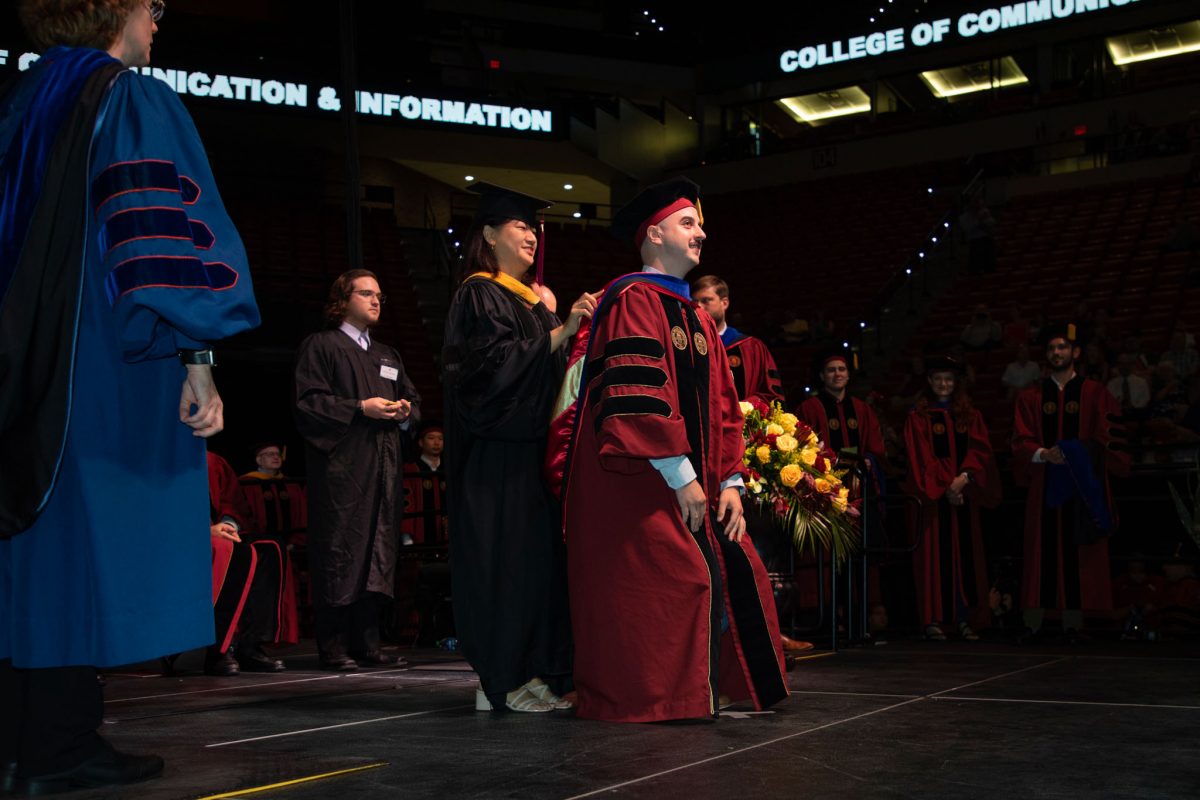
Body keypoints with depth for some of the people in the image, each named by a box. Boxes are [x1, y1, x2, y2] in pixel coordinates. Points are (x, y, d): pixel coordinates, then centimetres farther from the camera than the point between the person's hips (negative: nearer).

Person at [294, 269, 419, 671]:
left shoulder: (387, 355, 23)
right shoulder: (321, 346, 2)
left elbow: (413, 399, 22)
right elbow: (307, 403, -8)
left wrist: (405, 409, -1)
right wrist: (360, 408, -16)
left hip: (382, 468, 7)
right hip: (340, 467, -7)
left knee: (377, 554, 5)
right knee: (339, 554, -8)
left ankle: (366, 644, 9)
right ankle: (334, 648, -4)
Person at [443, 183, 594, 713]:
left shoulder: (532, 299, 21)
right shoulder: (480, 293, -4)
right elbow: (497, 361, -17)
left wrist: (553, 318, 13)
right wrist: (558, 332, -21)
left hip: (533, 447, 9)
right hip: (498, 450, -9)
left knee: (539, 554, 5)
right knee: (505, 556, -10)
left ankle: (536, 670, 9)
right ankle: (502, 680, -6)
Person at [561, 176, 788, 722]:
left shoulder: (697, 321, 19)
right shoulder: (634, 300, -9)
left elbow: (722, 408, 18)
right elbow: (638, 398, -19)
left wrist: (729, 482, 7)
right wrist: (682, 477, -20)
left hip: (690, 485, 9)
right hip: (640, 486, -9)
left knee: (733, 576, 5)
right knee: (673, 585, -12)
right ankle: (652, 699, -1)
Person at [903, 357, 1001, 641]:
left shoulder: (970, 415, 15)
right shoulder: (919, 416, 5)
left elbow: (981, 450, 3)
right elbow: (922, 457, -4)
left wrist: (964, 477, -14)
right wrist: (945, 487, -13)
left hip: (965, 494, 3)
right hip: (934, 495, -3)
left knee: (965, 554, 1)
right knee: (935, 554, -6)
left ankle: (963, 618, 4)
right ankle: (933, 619, -5)